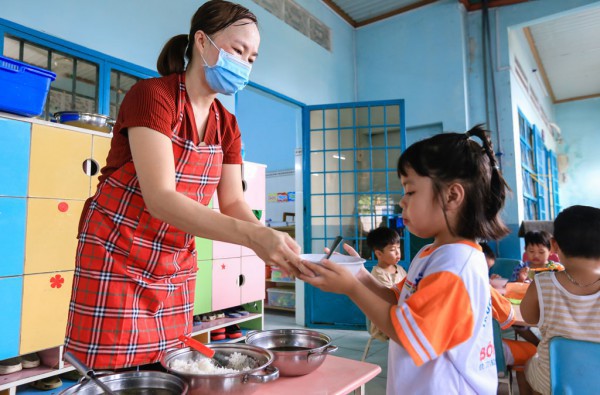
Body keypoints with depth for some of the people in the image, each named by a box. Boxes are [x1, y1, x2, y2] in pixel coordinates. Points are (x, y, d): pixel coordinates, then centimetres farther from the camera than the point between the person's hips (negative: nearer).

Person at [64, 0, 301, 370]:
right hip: (117, 259, -5)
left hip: (176, 267, 6)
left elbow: (233, 203, -2)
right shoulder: (151, 94, -16)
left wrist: (270, 241, -21)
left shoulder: (227, 125, 4)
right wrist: (253, 235, -37)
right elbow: (160, 198, -28)